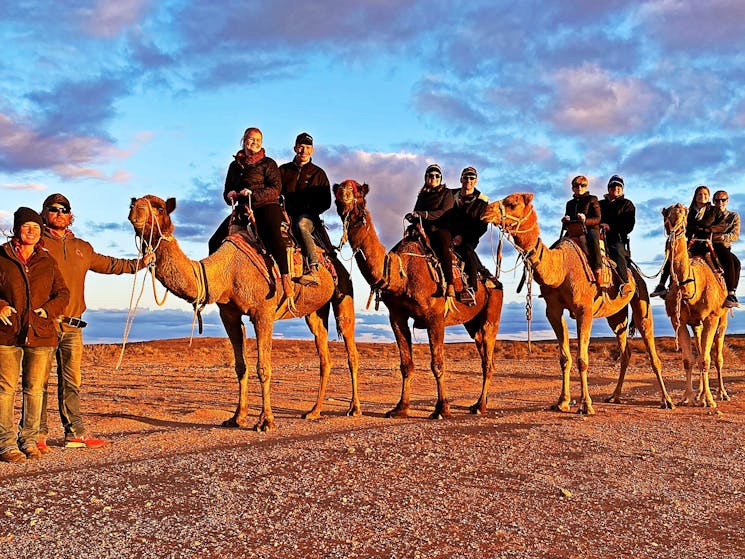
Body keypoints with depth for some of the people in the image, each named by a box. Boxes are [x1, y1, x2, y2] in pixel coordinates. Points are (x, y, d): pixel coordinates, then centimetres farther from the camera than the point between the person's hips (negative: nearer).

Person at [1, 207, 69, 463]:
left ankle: (29, 440, 18)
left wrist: (48, 309, -4)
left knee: (35, 388, 6)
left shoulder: (48, 261, 10)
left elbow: (63, 294, 13)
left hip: (41, 334, 2)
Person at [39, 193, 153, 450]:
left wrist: (139, 263, 27)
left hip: (72, 325, 5)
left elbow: (109, 264, 29)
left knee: (72, 381, 8)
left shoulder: (82, 248, 19)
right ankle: (38, 434, 4)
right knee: (40, 380, -2)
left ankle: (75, 432, 13)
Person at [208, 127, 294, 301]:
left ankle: (286, 278, -32)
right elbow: (227, 190, 25)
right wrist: (229, 195, 0)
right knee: (216, 241, -8)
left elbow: (276, 189, -5)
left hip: (265, 207, -5)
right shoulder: (234, 165, 20)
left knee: (273, 237, -34)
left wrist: (253, 194, -17)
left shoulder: (268, 163, 6)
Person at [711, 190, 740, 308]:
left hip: (725, 247, 3)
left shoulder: (734, 216, 17)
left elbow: (735, 235, 4)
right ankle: (730, 295, -35)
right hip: (710, 245, -3)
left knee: (736, 263, -29)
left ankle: (731, 295, -32)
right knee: (729, 261, -31)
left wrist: (723, 237, -14)